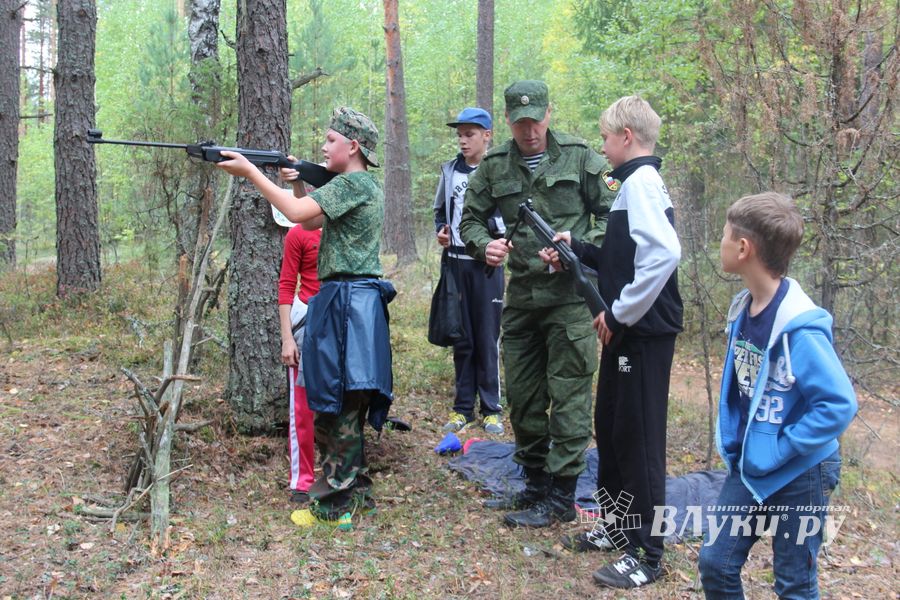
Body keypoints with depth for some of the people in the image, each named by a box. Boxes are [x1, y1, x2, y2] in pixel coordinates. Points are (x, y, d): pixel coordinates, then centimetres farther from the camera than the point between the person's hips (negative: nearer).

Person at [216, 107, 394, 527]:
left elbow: (298, 214, -22)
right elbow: (312, 221, 22)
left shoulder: (353, 183, -12)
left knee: (336, 401, -4)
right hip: (356, 300, 10)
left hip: (347, 301, -10)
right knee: (348, 403, 15)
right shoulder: (364, 185, 19)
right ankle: (355, 493, 25)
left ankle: (334, 504, 5)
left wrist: (250, 172, -16)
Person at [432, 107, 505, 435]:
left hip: (487, 264, -4)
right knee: (461, 337, 10)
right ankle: (463, 407, 19)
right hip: (455, 262, 4)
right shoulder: (450, 170, 8)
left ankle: (491, 409, 14)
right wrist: (441, 232, 1)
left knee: (487, 338, 2)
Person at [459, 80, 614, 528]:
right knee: (522, 396, 12)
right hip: (521, 295, 5)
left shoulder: (578, 157, -1)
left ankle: (561, 497, 8)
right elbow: (471, 219, 14)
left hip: (570, 294, -4)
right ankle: (535, 483, 28)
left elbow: (610, 214, 0)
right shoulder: (494, 166, 8)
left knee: (568, 398, -2)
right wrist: (484, 244, -8)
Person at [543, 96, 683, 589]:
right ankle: (616, 528, 33)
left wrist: (619, 312, -23)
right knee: (610, 429, 18)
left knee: (638, 439, -1)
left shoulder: (641, 182, -15)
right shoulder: (634, 182, 14)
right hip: (626, 332, 10)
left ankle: (645, 555, 11)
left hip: (644, 333, -10)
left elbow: (664, 254, -29)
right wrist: (578, 251, 12)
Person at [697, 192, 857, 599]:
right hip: (749, 466, 7)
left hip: (799, 474, -7)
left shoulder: (799, 327, -25)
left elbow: (839, 404, -26)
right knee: (715, 562, 10)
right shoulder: (744, 309, 0)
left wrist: (780, 450, -21)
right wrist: (733, 439, 8)